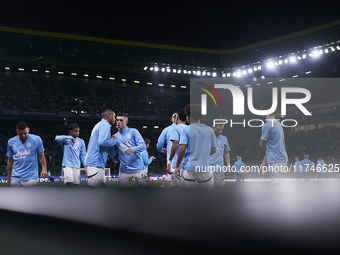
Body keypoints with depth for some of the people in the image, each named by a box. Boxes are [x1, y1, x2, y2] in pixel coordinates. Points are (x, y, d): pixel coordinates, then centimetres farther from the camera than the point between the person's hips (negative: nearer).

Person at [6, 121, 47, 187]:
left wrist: (44, 169, -12)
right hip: (15, 179, 3)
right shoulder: (11, 142, 5)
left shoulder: (36, 139, -1)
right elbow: (10, 161, 13)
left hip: (31, 178, -3)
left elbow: (41, 156, 5)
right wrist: (9, 179, 14)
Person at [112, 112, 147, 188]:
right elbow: (112, 155, 8)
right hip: (124, 170, 3)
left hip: (138, 168, -3)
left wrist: (133, 149, -29)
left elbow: (143, 146, -9)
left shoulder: (133, 131, 2)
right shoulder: (115, 136, 11)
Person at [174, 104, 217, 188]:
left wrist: (177, 166, -4)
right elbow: (213, 150, 11)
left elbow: (182, 150, -10)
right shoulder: (209, 130, 7)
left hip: (189, 167, -2)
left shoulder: (186, 129, -2)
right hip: (204, 167, 2)